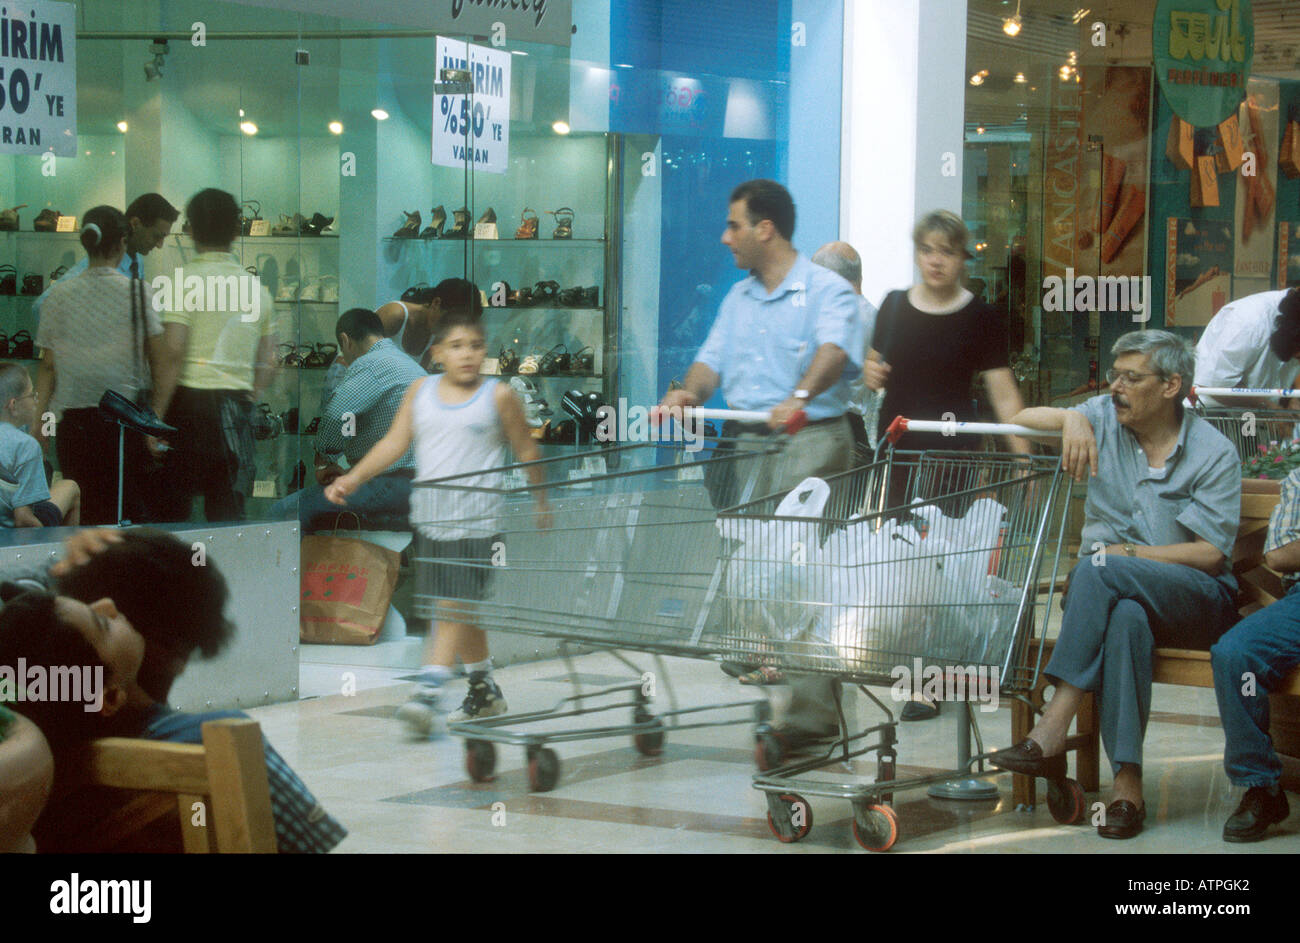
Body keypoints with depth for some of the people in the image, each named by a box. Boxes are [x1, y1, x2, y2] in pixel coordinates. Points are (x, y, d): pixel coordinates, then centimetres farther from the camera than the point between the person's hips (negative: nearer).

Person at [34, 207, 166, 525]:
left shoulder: (60, 295, 5)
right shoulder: (136, 292, -3)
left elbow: (47, 366, 6)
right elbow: (158, 361, -3)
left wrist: (39, 419, 10)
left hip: (74, 422, 3)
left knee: (84, 514, 6)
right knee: (136, 510, 2)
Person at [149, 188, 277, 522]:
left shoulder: (186, 279, -6)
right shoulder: (256, 286, 12)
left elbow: (174, 353, -14)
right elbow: (268, 364, 13)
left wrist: (156, 417, -10)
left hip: (190, 401, -5)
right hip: (238, 404, 5)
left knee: (171, 510, 2)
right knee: (229, 516, 6)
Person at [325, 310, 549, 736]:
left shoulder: (499, 396, -1)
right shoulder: (421, 391, 7)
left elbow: (526, 451, 8)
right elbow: (394, 443, 6)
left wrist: (541, 504, 13)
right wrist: (353, 478, -5)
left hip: (477, 521, -4)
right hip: (431, 520, 5)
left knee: (455, 608, -13)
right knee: (459, 612, 13)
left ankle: (429, 694, -20)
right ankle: (484, 689, 27)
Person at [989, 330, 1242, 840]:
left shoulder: (1214, 454, -3)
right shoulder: (1105, 418, 7)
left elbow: (1210, 555, -8)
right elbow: (1021, 419, 2)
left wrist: (1127, 553, -16)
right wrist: (1071, 418, -18)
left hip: (1196, 601, -3)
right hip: (1118, 592, 3)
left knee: (1099, 569, -34)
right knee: (1125, 617, -37)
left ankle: (1052, 730, -39)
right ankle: (1127, 784, -43)